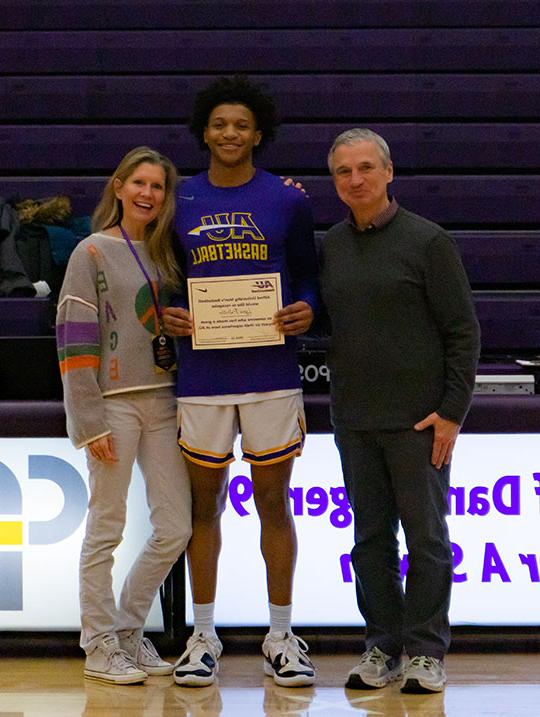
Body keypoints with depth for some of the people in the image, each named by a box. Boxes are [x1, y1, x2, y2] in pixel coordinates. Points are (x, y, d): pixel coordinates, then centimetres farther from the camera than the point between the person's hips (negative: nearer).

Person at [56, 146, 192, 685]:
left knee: (175, 529, 4)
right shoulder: (92, 253, -2)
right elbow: (75, 338, -7)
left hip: (163, 402, 6)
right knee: (106, 529, -1)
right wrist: (90, 420, -13)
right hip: (114, 403, -6)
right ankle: (99, 645, 9)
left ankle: (127, 630, 20)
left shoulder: (167, 253, 14)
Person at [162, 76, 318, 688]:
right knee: (204, 504, 8)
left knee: (273, 502, 4)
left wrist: (306, 309, -9)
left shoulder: (287, 200, 4)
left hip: (272, 373, -1)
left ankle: (281, 638, 13)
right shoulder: (179, 202, 6)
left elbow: (306, 274, 11)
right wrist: (168, 316, -6)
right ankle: (203, 637, 18)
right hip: (201, 376, 1)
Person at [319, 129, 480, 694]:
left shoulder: (427, 241, -5)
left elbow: (462, 330, -6)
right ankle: (382, 647, 16)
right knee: (371, 536, 9)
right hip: (353, 418, 5)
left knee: (425, 536, 1)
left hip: (418, 418, -5)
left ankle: (424, 651, 8)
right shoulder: (329, 246, 9)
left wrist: (452, 410, -11)